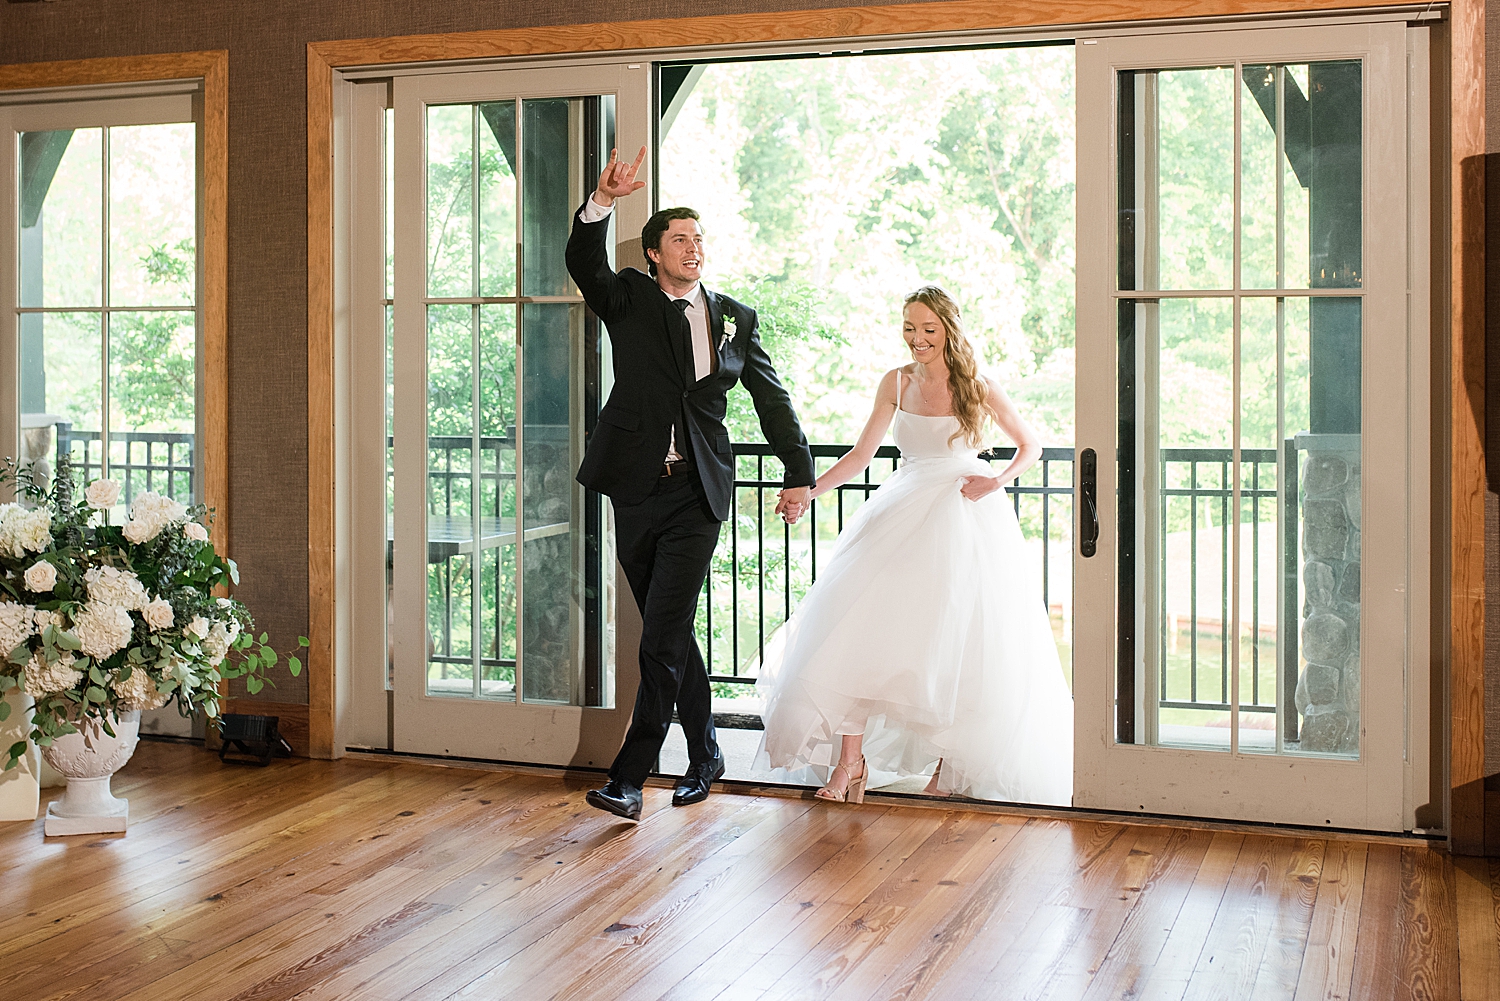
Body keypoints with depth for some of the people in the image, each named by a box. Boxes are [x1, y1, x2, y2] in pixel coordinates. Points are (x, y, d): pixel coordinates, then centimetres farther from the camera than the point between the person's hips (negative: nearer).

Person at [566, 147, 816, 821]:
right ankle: (704, 755, 28)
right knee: (670, 634, 11)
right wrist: (605, 198, -29)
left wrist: (799, 472, 15)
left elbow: (771, 397, 18)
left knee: (662, 636, -10)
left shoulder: (733, 318, 11)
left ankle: (630, 777, -7)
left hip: (697, 494, -1)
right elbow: (584, 262, -12)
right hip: (637, 489, 1)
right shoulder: (629, 301, 7)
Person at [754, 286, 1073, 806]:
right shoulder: (896, 383, 6)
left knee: (959, 640, -3)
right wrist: (806, 491, -4)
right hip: (903, 514, 3)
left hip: (964, 517, -2)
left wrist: (998, 481, -9)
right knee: (861, 623, -13)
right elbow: (860, 454, 7)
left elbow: (1030, 444, 8)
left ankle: (950, 760, 13)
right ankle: (851, 758, -13)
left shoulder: (977, 387, -2)